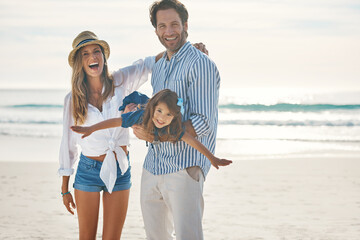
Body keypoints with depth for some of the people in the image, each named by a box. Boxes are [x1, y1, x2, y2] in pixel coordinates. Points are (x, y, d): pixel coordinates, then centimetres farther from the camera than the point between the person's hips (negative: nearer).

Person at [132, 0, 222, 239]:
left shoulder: (200, 65, -10)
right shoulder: (158, 67, 18)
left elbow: (204, 123, -16)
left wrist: (156, 134, -18)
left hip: (184, 166, -8)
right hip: (152, 165, 8)